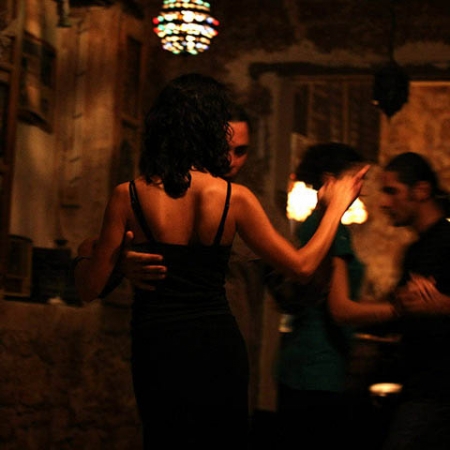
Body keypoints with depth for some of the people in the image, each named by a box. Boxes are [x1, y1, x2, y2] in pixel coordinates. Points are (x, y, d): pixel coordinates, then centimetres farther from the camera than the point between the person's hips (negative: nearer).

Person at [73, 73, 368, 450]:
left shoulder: (129, 196, -8)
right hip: (219, 346, 1)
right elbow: (302, 266, 0)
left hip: (156, 348, 0)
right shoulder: (235, 198, -7)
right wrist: (337, 206, 13)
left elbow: (90, 288, -5)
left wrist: (83, 254, 18)